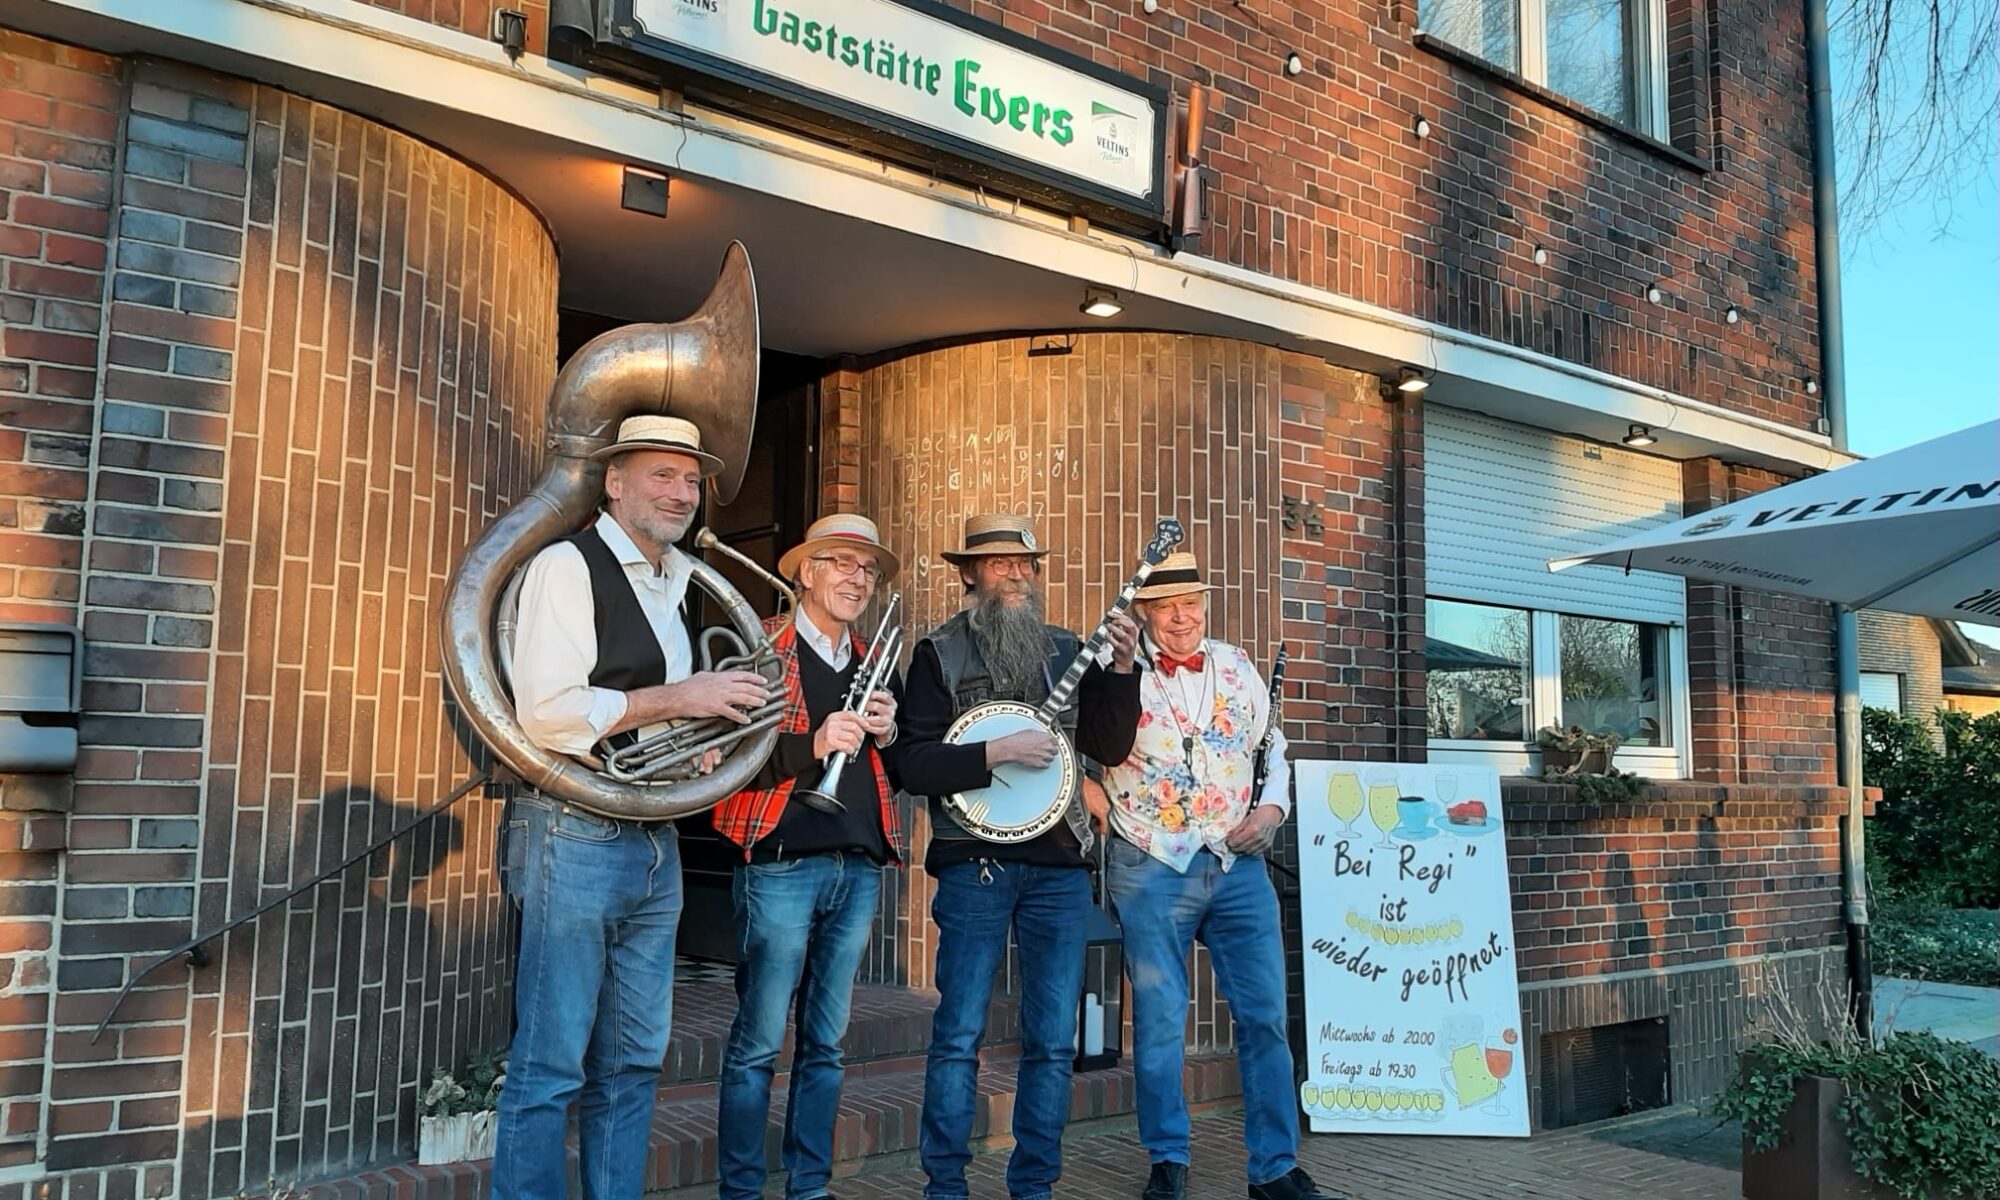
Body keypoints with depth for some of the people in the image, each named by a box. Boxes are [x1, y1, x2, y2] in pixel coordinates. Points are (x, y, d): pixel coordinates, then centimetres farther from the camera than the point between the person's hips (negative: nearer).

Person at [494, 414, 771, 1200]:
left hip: (657, 846, 8)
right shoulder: (568, 566, -7)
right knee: (551, 1068, -2)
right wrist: (678, 699, -15)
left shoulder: (674, 585, 18)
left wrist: (709, 732, 5)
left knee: (632, 1067, 12)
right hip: (576, 835, -8)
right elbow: (547, 713, -19)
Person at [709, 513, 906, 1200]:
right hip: (782, 865, -5)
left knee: (825, 1044, 12)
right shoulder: (760, 649, -1)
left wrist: (886, 737, 0)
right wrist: (811, 746, -22)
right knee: (758, 1042, 0)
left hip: (859, 868, 6)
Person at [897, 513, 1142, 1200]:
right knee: (960, 1034, 0)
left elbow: (1110, 749, 8)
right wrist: (996, 752, -18)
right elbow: (915, 765, -8)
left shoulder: (1067, 652, 12)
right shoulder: (939, 653, 1)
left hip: (1059, 865, 4)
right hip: (975, 863, -3)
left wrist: (1121, 670, -4)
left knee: (1054, 1040, 7)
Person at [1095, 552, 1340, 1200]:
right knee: (1159, 1019, 4)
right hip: (1151, 870, -3)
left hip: (1238, 864, 4)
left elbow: (1275, 748, 18)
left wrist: (1272, 807, 4)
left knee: (1265, 1014, 4)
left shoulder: (1237, 667, 9)